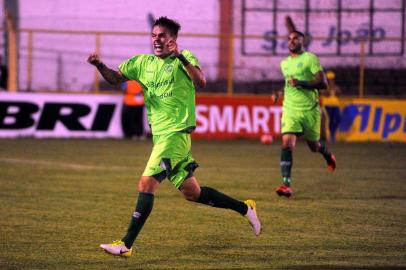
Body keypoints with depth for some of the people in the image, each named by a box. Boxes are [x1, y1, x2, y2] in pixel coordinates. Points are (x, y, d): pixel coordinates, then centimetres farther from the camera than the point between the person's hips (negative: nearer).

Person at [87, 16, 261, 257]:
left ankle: (126, 245, -16)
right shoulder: (143, 63, 12)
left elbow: (201, 82, -21)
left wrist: (180, 57, -31)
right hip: (160, 135, 8)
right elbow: (115, 78, 16)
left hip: (177, 132, -8)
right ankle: (245, 208, 30)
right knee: (191, 192, 13)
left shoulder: (184, 58, -5)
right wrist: (99, 65, -4)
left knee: (146, 184, -16)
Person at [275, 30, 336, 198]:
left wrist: (301, 83, -25)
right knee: (287, 143, -17)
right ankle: (286, 184, -22)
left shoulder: (310, 59, -7)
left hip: (310, 109, -3)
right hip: (290, 109, 3)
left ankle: (327, 154, 49)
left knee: (314, 146, 11)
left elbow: (322, 83, -17)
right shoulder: (284, 64, 13)